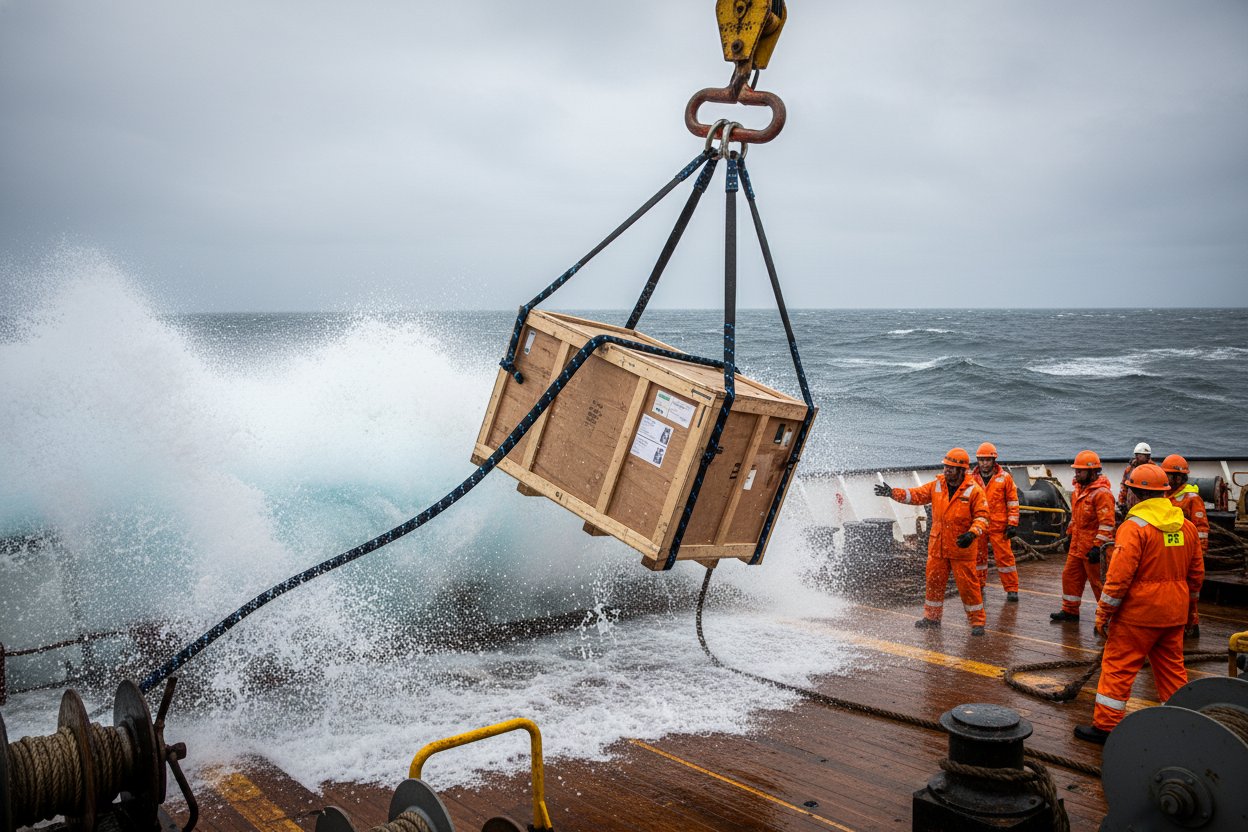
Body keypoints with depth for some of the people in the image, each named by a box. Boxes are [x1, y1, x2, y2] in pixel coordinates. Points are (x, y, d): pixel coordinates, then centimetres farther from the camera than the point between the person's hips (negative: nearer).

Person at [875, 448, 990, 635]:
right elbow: (916, 495, 5)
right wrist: (893, 492, -7)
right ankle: (932, 617, 29)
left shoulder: (974, 491, -9)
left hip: (961, 548, -5)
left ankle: (977, 621, 11)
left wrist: (972, 534, -26)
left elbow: (982, 517, -10)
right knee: (934, 582, 13)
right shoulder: (937, 485, 4)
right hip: (937, 546, 5)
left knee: (968, 585, -1)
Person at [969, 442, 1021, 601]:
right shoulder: (972, 479, 4)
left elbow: (1013, 503, 1)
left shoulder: (1005, 478, -2)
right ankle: (978, 586, 25)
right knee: (978, 556, 11)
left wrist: (1012, 524, -4)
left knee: (1004, 556, -1)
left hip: (999, 526, -3)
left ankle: (1011, 589, 7)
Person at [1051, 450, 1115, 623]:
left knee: (1099, 582, 2)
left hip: (1092, 548, -9)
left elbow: (1106, 523, -23)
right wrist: (1070, 536, 24)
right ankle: (1070, 611, 26)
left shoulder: (1102, 493, -19)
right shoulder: (1080, 489, 12)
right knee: (1070, 576, 14)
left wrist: (1098, 547, -25)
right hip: (1077, 545, 9)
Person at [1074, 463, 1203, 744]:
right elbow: (1196, 573, 15)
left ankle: (1105, 725, 5)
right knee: (1172, 666, 18)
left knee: (1118, 667, 1)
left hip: (1138, 614, -7)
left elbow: (1119, 577, -19)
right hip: (1174, 614, 7)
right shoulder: (1187, 526, 6)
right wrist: (1189, 608, 26)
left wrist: (1103, 614, -11)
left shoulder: (1135, 526, -16)